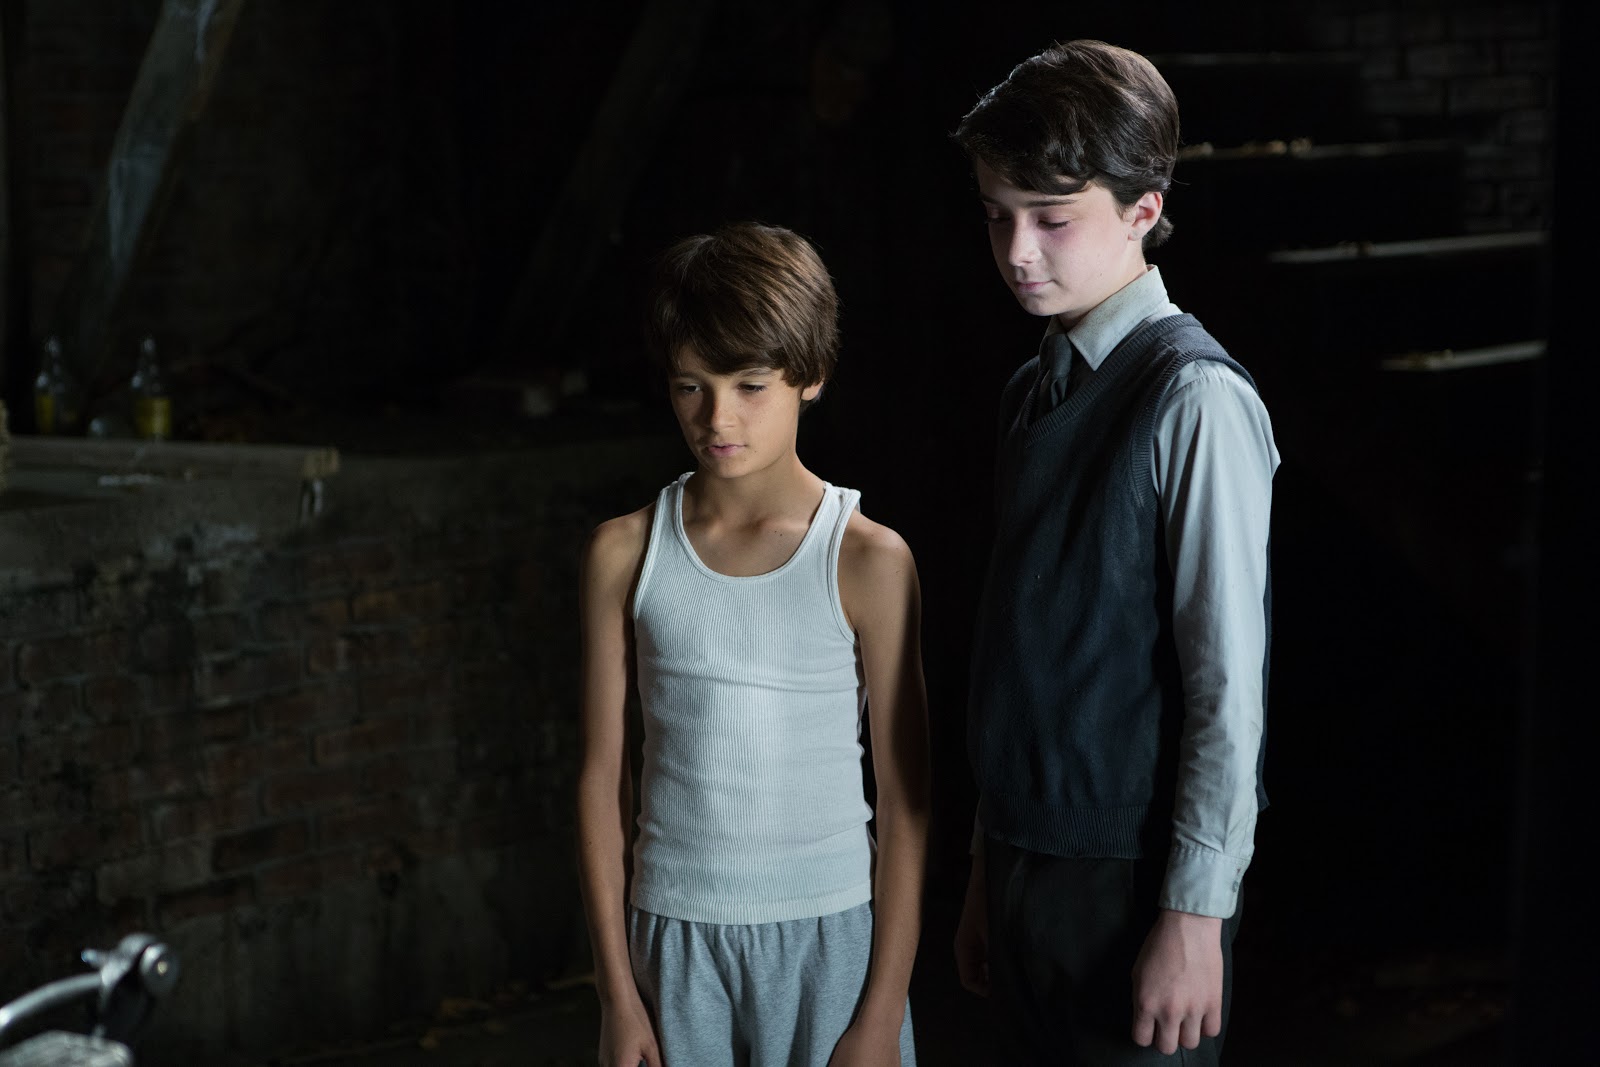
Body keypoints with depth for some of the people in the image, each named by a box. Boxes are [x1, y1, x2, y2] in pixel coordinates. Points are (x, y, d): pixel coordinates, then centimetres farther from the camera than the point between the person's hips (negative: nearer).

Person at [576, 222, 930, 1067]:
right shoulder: (625, 554, 2)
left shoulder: (867, 560, -6)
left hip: (827, 934, -2)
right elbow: (602, 777, 4)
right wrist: (616, 990, 2)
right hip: (672, 935, 2)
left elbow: (906, 798, -4)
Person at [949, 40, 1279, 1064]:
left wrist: (1194, 916, -16)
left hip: (1135, 881, -7)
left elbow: (1229, 683, -16)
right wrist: (989, 872, 16)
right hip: (1026, 860, 7)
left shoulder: (1195, 397, -14)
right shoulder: (1035, 391, 10)